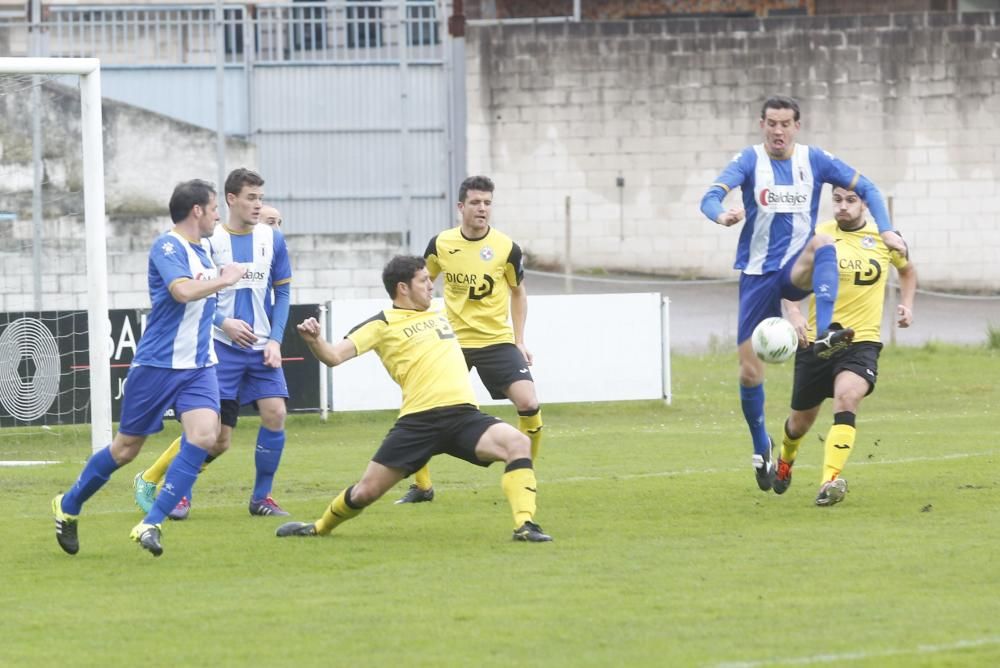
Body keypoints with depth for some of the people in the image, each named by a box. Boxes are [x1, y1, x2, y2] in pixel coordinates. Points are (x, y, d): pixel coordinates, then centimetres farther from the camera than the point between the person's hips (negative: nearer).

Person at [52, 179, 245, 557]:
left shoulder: (203, 252, 13)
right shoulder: (167, 246, -13)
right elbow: (182, 290, -30)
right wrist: (224, 280, -18)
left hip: (198, 366, 7)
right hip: (157, 365, -7)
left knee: (204, 436, -17)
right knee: (126, 448, 4)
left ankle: (151, 524, -13)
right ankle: (68, 506, 27)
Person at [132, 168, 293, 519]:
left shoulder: (272, 239, 4)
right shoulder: (208, 240, -5)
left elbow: (283, 291, 10)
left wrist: (276, 340, -1)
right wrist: (223, 323, -16)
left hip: (261, 346, 3)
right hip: (221, 347, -3)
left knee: (275, 413, -14)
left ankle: (261, 497, 3)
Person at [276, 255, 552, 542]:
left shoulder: (439, 317, 24)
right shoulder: (384, 324, 5)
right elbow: (334, 355, -4)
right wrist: (313, 340, -22)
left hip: (464, 415, 4)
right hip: (419, 420, -4)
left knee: (518, 443, -24)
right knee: (367, 491, 0)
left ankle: (525, 525, -27)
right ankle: (320, 527, 30)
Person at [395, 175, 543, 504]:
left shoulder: (506, 248, -8)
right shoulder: (440, 244, -5)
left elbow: (518, 291, 8)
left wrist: (520, 341, 5)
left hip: (498, 341, -1)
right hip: (452, 341, 1)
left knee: (529, 405, -17)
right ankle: (422, 486, 15)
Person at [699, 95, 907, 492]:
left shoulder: (814, 160, 2)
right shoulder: (750, 160, -2)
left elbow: (865, 188, 9)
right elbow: (712, 196, -17)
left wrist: (885, 230, -5)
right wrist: (721, 215, -41)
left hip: (799, 266, 0)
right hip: (758, 273, 0)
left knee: (824, 247, -36)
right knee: (749, 369, -3)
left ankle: (824, 333, -49)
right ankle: (761, 448, 19)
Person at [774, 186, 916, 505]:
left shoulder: (885, 239, 4)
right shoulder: (819, 235, -2)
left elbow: (907, 269, 24)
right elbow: (791, 281, -1)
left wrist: (906, 305, 9)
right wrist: (793, 313, -19)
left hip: (862, 340, -1)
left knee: (847, 397, -30)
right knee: (801, 419, 13)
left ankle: (830, 482, -36)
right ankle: (785, 459, 49)